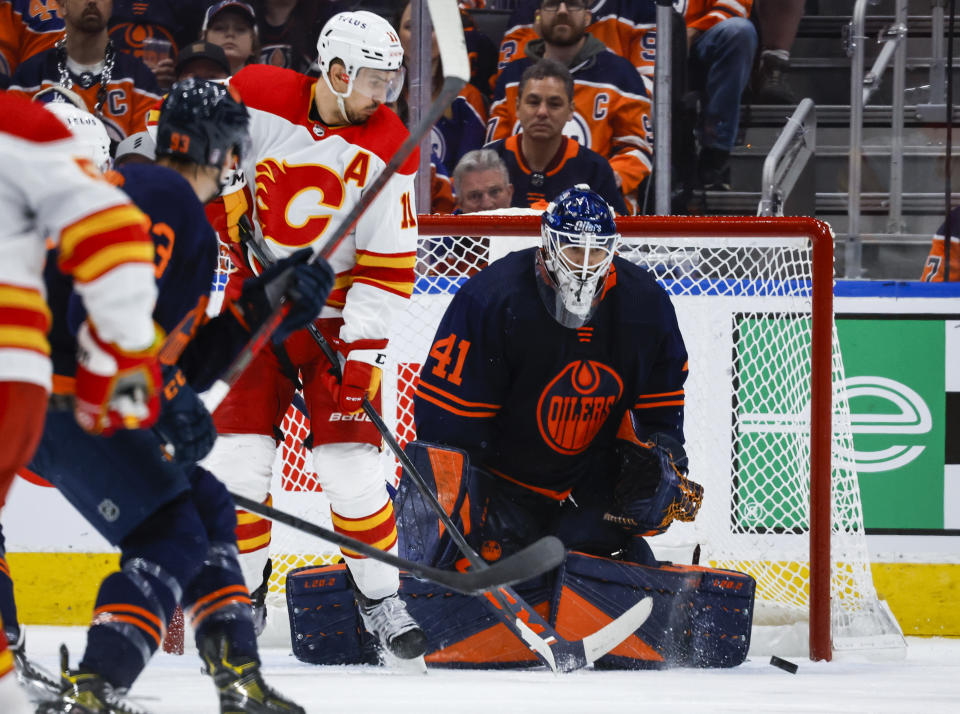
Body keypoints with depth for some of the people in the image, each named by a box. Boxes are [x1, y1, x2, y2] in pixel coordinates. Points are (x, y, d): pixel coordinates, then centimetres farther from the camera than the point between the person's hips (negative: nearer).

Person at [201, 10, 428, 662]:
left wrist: (363, 348, -18)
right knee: (239, 453, -5)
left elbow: (388, 264, -11)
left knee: (349, 461, -8)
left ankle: (383, 601, 6)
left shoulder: (388, 150, -12)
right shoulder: (257, 99, -12)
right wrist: (226, 204, -9)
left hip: (338, 314, -1)